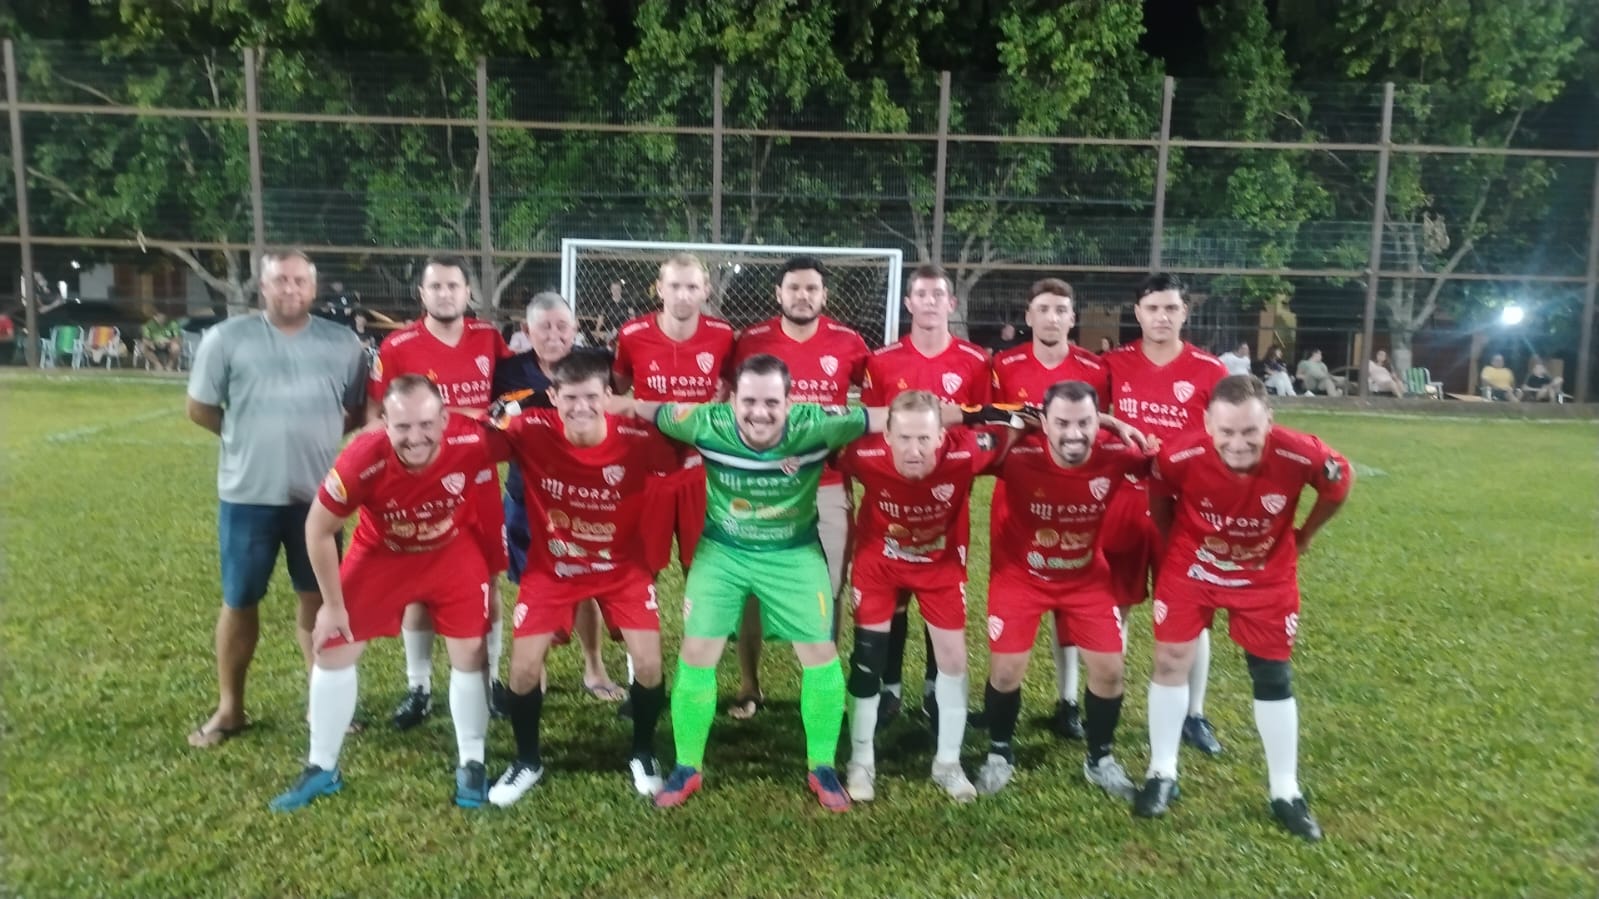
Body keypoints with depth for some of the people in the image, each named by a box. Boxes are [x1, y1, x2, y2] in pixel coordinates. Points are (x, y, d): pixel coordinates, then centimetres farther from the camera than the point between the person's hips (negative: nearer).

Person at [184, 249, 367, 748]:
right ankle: (229, 708, 25)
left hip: (317, 495, 1)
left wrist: (316, 434, 0)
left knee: (319, 597, 11)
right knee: (239, 601, 10)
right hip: (247, 495, -1)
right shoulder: (227, 338, -3)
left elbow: (361, 410, 9)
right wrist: (249, 438, 4)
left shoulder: (342, 343, 1)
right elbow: (200, 408, 4)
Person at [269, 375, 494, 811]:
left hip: (453, 553, 0)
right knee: (333, 649, 3)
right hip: (382, 554, 0)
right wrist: (332, 604, -9)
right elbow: (319, 530, -17)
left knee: (470, 653, 1)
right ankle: (321, 768, 24)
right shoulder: (362, 460, -35)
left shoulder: (472, 440, -36)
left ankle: (471, 765, 22)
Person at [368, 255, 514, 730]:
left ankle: (490, 678, 26)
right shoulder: (397, 347, -8)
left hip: (481, 482, 3)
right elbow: (375, 416, -3)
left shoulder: (489, 338, 1)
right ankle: (419, 687, 22)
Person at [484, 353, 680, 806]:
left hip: (623, 566, -1)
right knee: (523, 667, -3)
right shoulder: (529, 431, -22)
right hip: (551, 565, 1)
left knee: (648, 664, -7)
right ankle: (527, 762, 26)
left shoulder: (639, 439, -25)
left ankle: (643, 756, 23)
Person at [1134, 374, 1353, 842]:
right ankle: (1162, 773, 20)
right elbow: (1158, 499, -8)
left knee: (1273, 677, 9)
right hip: (1191, 567, 0)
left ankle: (1285, 791, 26)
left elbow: (1339, 483, -6)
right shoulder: (1179, 457, -32)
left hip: (1266, 575, 1)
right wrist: (1176, 544, 5)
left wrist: (1302, 536, 5)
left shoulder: (1301, 455, -31)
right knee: (1170, 660, 1)